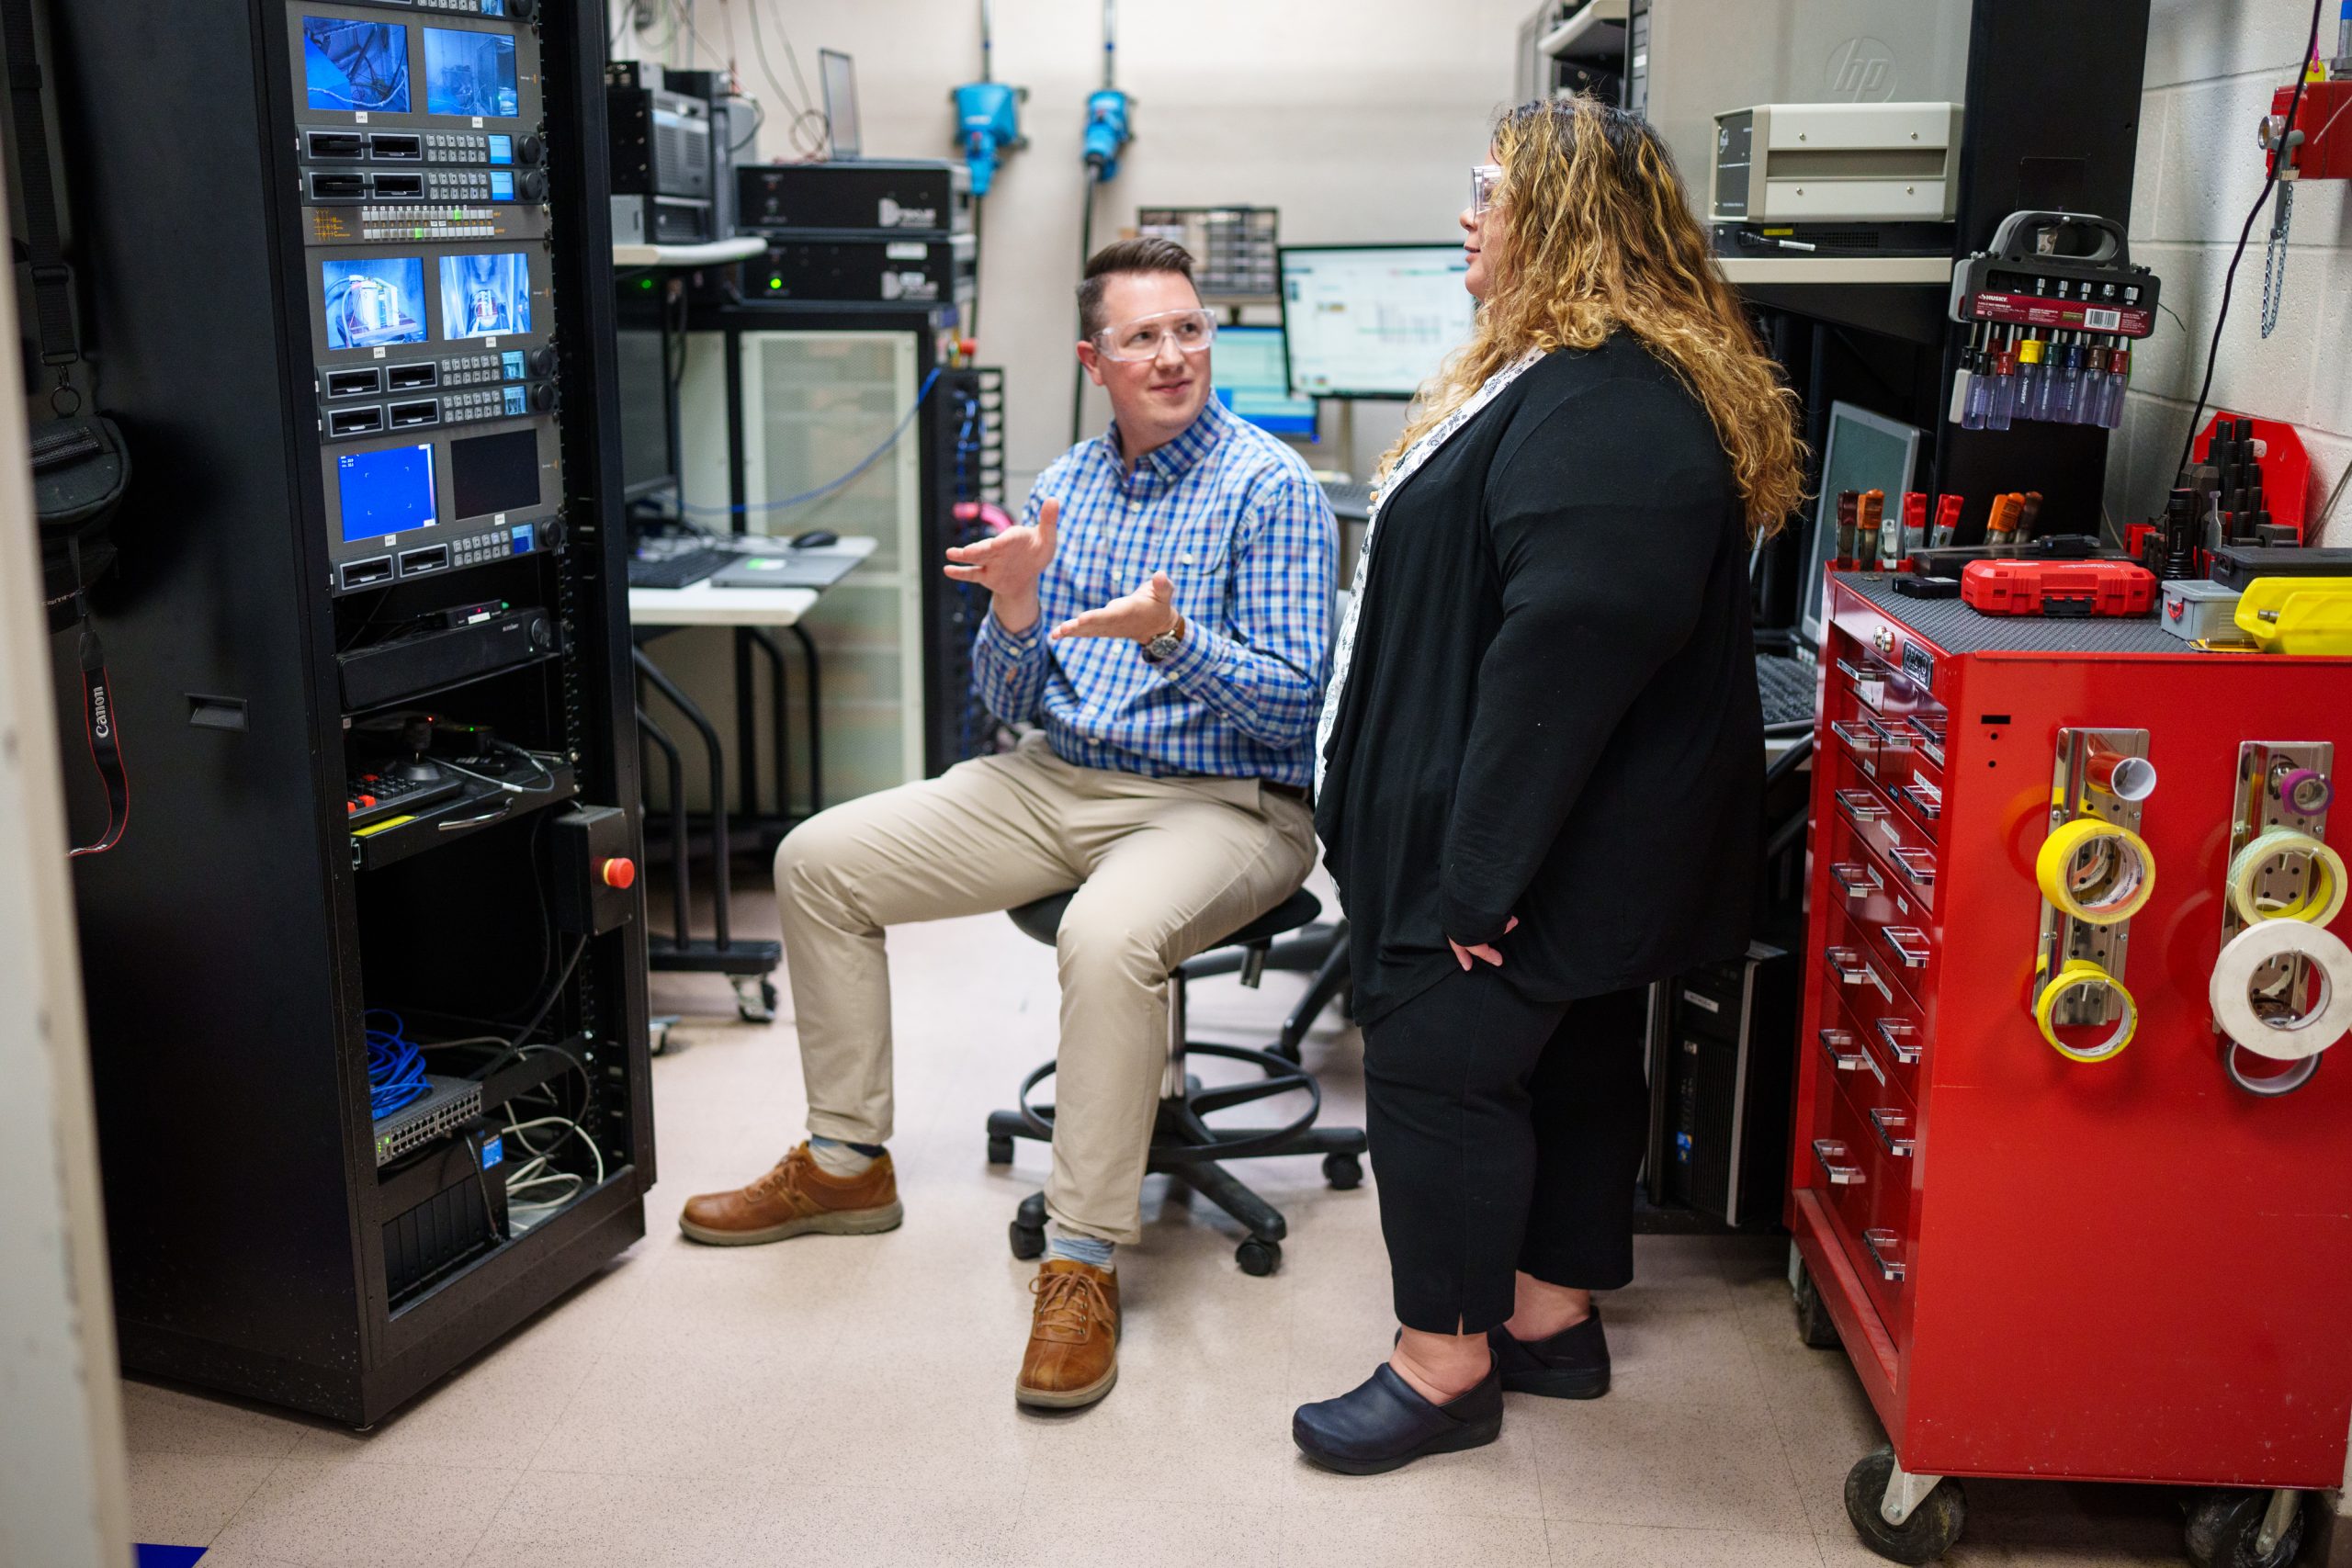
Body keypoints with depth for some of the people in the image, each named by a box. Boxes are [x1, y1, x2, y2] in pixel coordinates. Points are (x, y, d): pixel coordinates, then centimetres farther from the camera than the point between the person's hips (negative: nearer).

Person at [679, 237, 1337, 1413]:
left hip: (1222, 802, -7)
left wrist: (1171, 634, -32)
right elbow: (1010, 706, 10)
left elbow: (1293, 706, -16)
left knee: (1109, 935, -39)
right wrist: (1015, 609, -12)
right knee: (817, 861, 0)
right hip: (1057, 779, 7)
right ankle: (845, 1162, 14)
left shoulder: (1269, 488, -9)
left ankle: (1082, 1262, -24)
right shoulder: (1065, 487, 10)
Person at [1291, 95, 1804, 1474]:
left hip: (1546, 834, -11)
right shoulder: (1569, 376, 14)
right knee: (1573, 1057, 17)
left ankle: (1447, 1364, 12)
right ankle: (1554, 1315, 32)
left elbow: (1566, 652, -30)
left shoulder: (1606, 412, -23)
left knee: (1439, 1063, -2)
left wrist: (1477, 872, -27)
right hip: (1574, 844, 11)